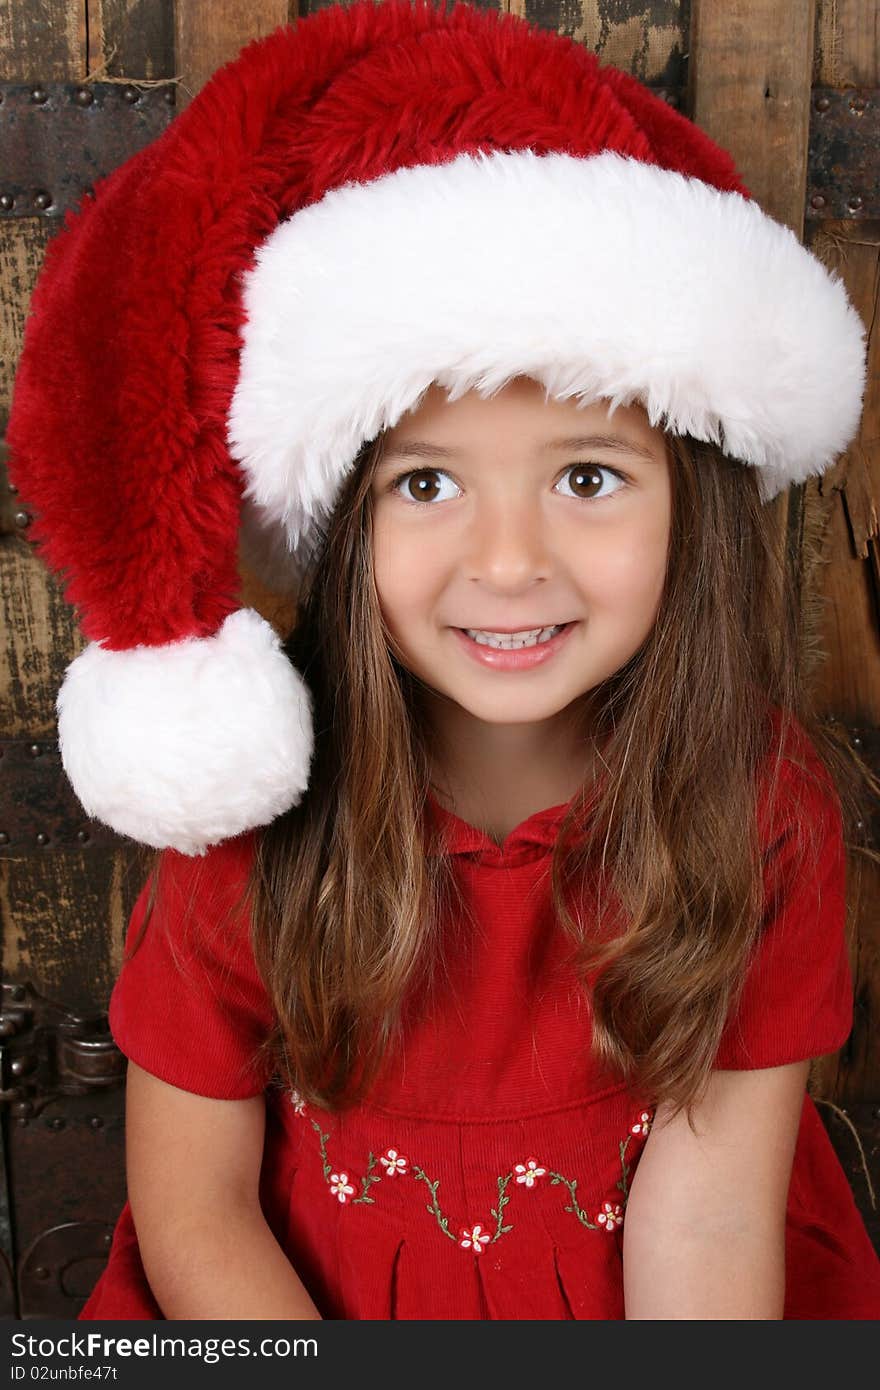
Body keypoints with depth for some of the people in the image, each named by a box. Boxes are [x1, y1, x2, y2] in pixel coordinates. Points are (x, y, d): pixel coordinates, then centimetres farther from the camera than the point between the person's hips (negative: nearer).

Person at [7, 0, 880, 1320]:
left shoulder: (765, 800, -14)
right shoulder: (261, 811, -15)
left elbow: (707, 1213, -16)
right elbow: (191, 1206, -9)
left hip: (627, 1299, 2)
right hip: (302, 1302, -1)